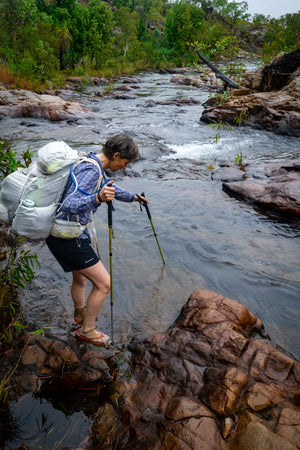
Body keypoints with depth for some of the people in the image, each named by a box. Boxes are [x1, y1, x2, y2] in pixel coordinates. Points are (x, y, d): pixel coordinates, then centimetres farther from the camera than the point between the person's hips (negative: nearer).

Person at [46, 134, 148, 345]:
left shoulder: (94, 164, 8)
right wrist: (98, 198, -49)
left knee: (80, 277, 30)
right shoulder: (91, 170, -24)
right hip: (69, 238, -10)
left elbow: (110, 188, 27)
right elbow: (69, 205, -34)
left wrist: (133, 197, 40)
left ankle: (80, 314, 54)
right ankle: (87, 329, 20)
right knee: (104, 284, 0)